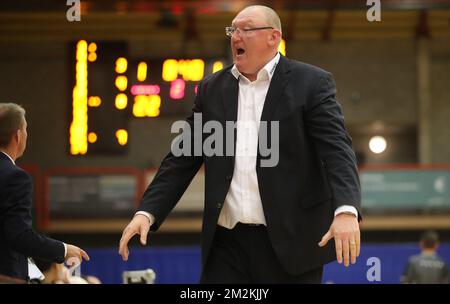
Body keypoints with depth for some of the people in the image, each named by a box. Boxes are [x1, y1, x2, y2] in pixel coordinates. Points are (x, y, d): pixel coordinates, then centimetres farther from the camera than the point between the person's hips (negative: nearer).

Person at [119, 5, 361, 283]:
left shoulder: (311, 83, 0)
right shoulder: (213, 89, 13)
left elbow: (337, 149, -11)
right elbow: (182, 159, 13)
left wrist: (346, 211, -28)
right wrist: (147, 212, 1)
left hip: (290, 242, -4)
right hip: (227, 242, 4)